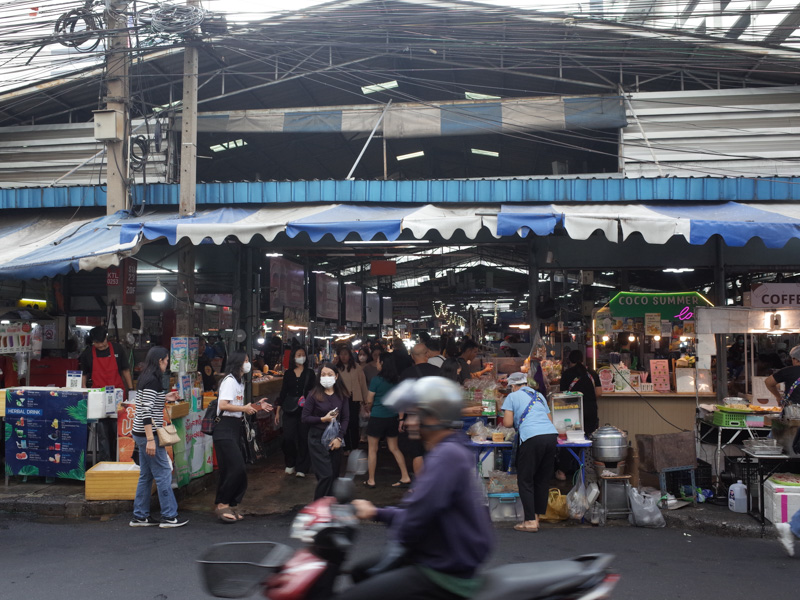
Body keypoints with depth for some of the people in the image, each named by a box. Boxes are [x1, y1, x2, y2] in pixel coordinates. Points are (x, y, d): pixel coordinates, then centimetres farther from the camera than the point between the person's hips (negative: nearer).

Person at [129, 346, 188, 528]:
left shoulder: (146, 378, 12)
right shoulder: (152, 380, -17)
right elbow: (146, 411, -22)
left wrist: (165, 399, 15)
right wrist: (151, 439, -24)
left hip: (141, 433, 10)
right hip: (148, 433, -10)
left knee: (146, 475, 14)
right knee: (163, 474, -2)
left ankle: (140, 516, 19)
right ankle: (169, 516, 4)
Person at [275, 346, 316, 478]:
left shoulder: (309, 373, 5)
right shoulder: (288, 373, 9)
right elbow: (283, 393, 10)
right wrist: (277, 411, 8)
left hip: (305, 410, -1)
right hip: (289, 409, 1)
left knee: (303, 438, -2)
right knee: (288, 437, -6)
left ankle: (301, 468, 7)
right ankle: (290, 464, 14)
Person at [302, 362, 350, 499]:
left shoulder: (342, 395, 2)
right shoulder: (313, 395, -7)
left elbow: (345, 419, 4)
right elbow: (305, 418, -6)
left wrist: (339, 438, -7)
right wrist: (323, 419, -18)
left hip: (335, 440, 4)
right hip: (318, 440, -4)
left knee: (334, 476, 6)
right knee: (326, 475, -11)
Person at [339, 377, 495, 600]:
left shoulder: (447, 455, -21)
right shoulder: (455, 451, 13)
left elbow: (417, 516, -24)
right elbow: (423, 508, 20)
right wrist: (376, 513, 14)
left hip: (446, 577, -11)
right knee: (359, 573, 21)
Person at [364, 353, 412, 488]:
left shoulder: (377, 380, -14)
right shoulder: (397, 380, 1)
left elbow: (369, 401, -9)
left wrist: (369, 410, 11)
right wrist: (401, 419, 9)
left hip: (377, 418, -5)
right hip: (392, 417, 5)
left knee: (372, 449, 8)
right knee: (394, 448, 15)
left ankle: (371, 480, 14)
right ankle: (405, 477, 12)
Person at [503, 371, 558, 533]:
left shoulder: (512, 397, 10)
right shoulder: (539, 395, 27)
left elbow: (507, 423, 3)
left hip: (532, 438, -6)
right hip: (552, 435, 6)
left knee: (525, 480, 4)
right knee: (543, 480, 14)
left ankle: (530, 521, 0)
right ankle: (536, 517, 18)